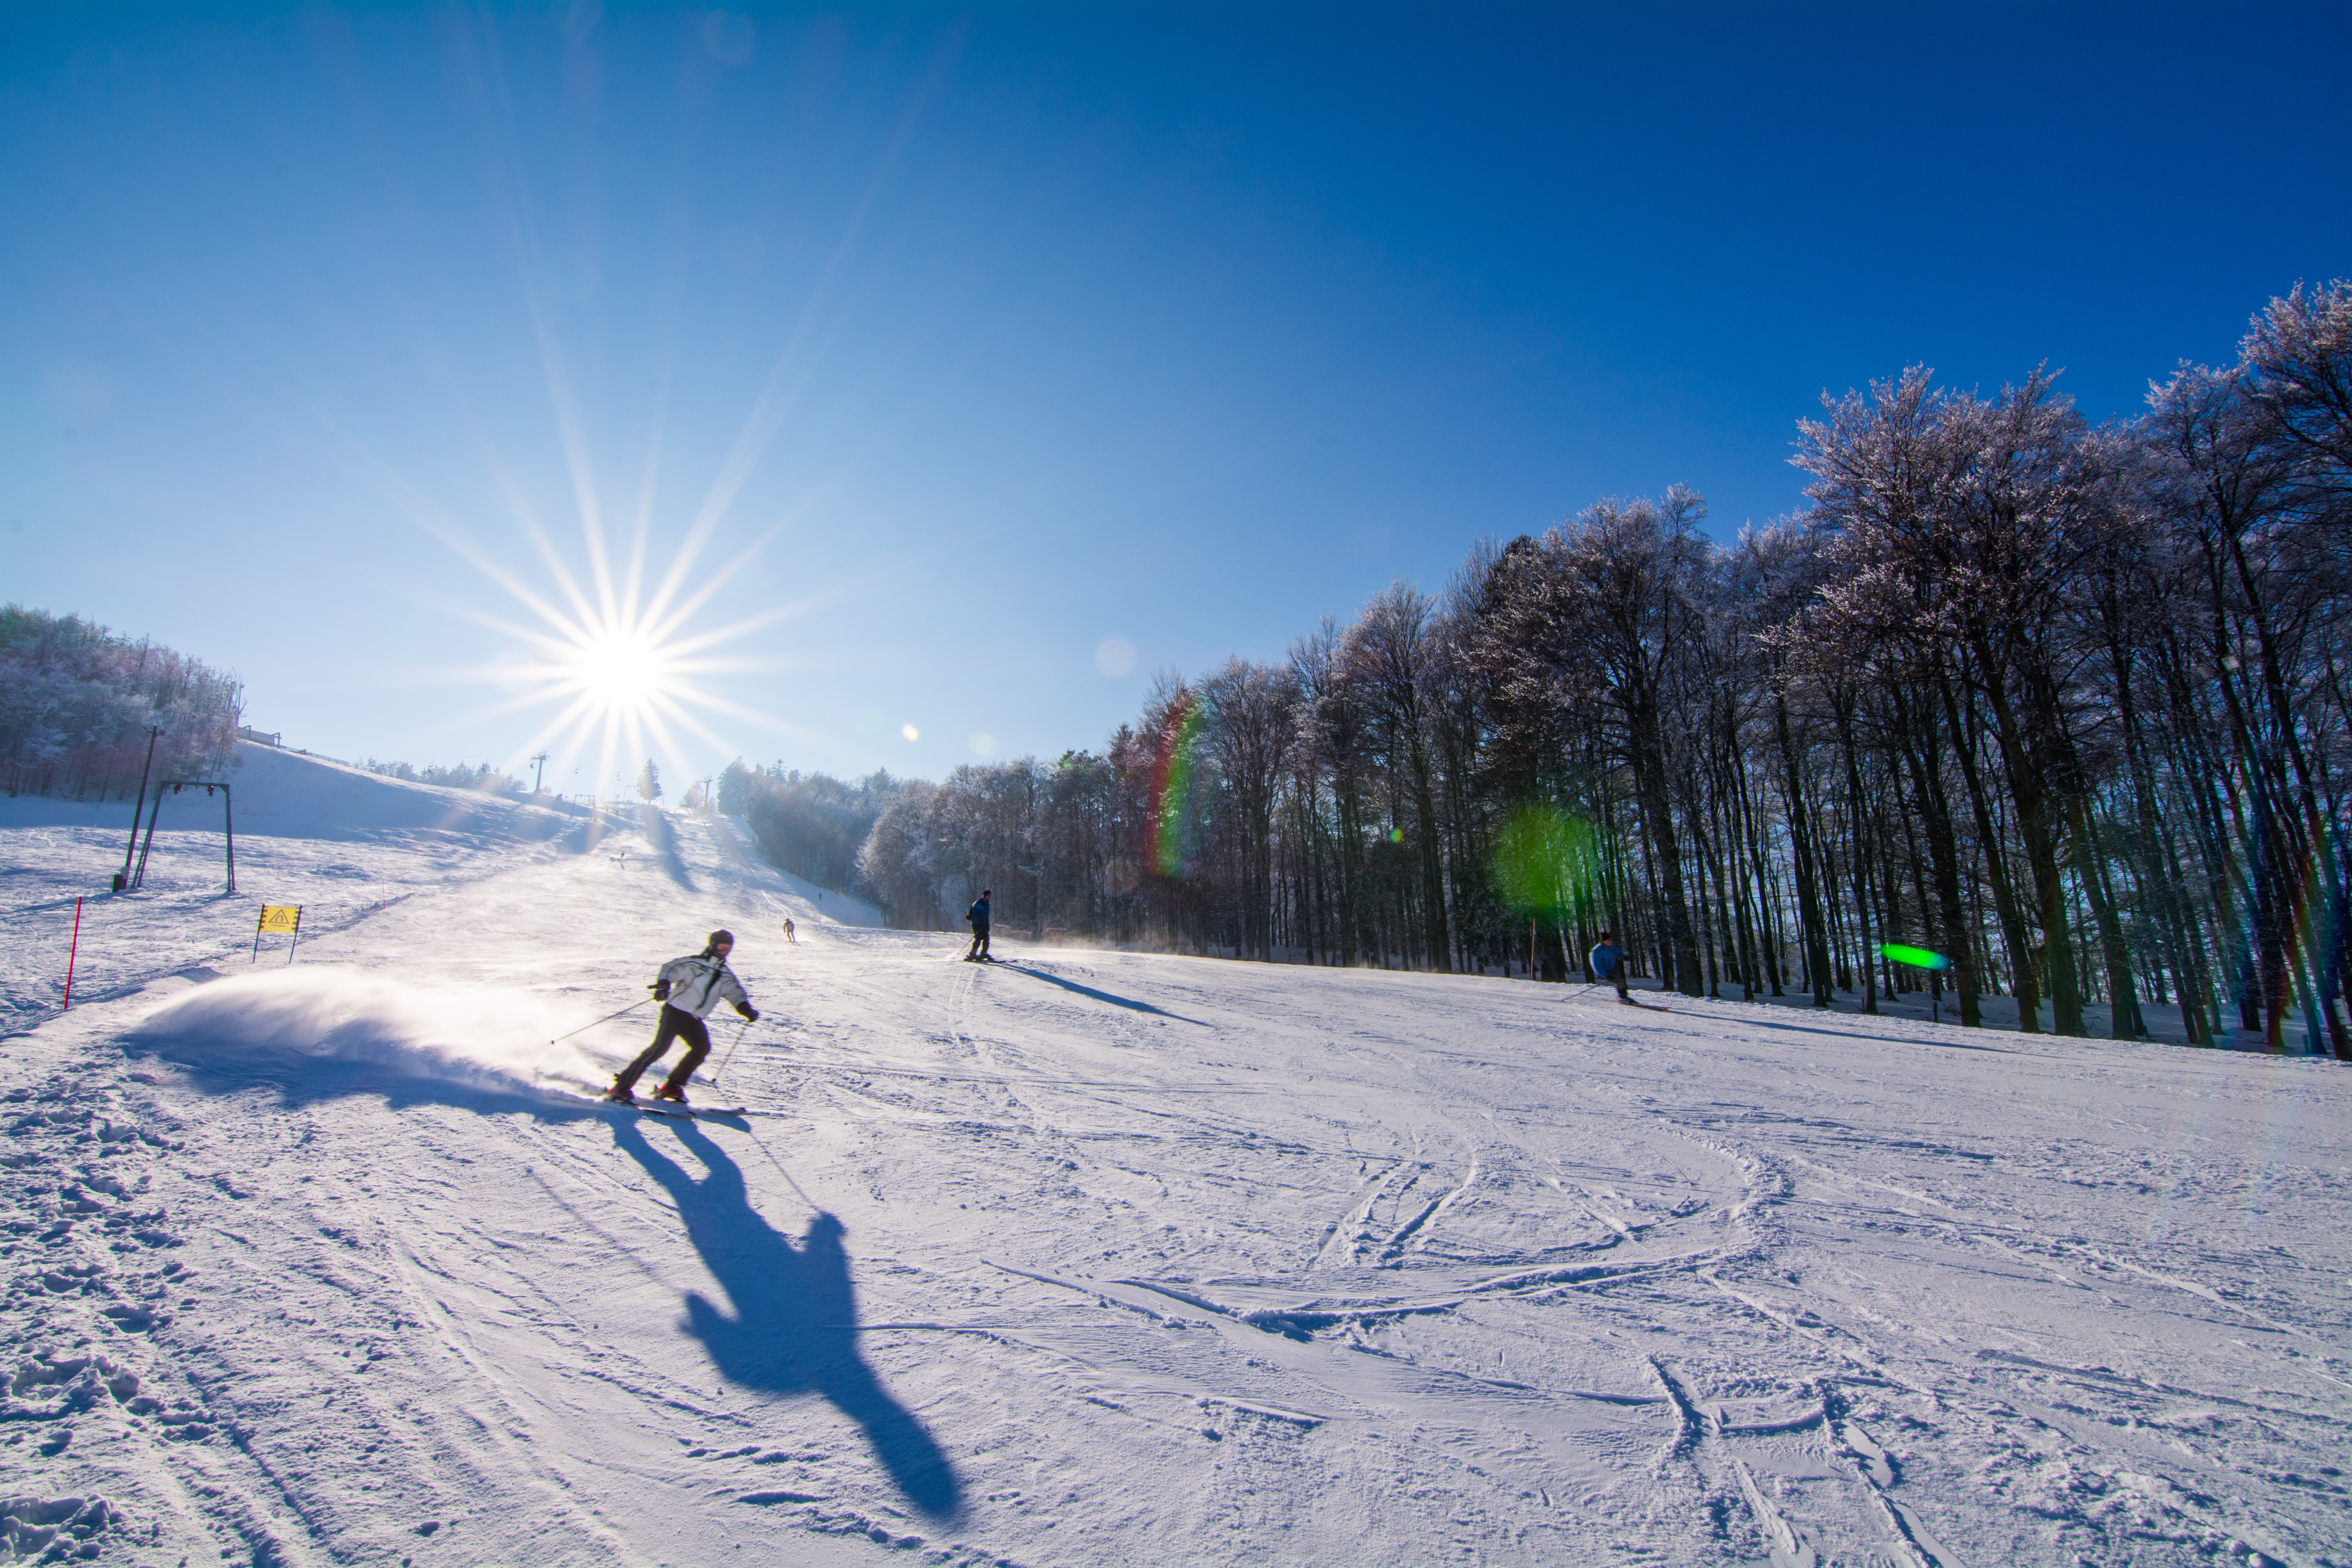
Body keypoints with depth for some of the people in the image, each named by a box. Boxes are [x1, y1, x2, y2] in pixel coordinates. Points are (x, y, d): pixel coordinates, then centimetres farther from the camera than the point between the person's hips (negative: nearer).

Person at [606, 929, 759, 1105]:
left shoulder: (726, 976, 11)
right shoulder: (694, 964, -4)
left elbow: (736, 993, 9)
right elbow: (670, 969, -9)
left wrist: (747, 1010, -9)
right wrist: (663, 984, -29)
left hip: (695, 1020, 6)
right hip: (675, 1011, -6)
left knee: (702, 1048, -11)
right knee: (660, 1047, -19)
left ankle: (672, 1087, 3)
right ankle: (622, 1087, -13)